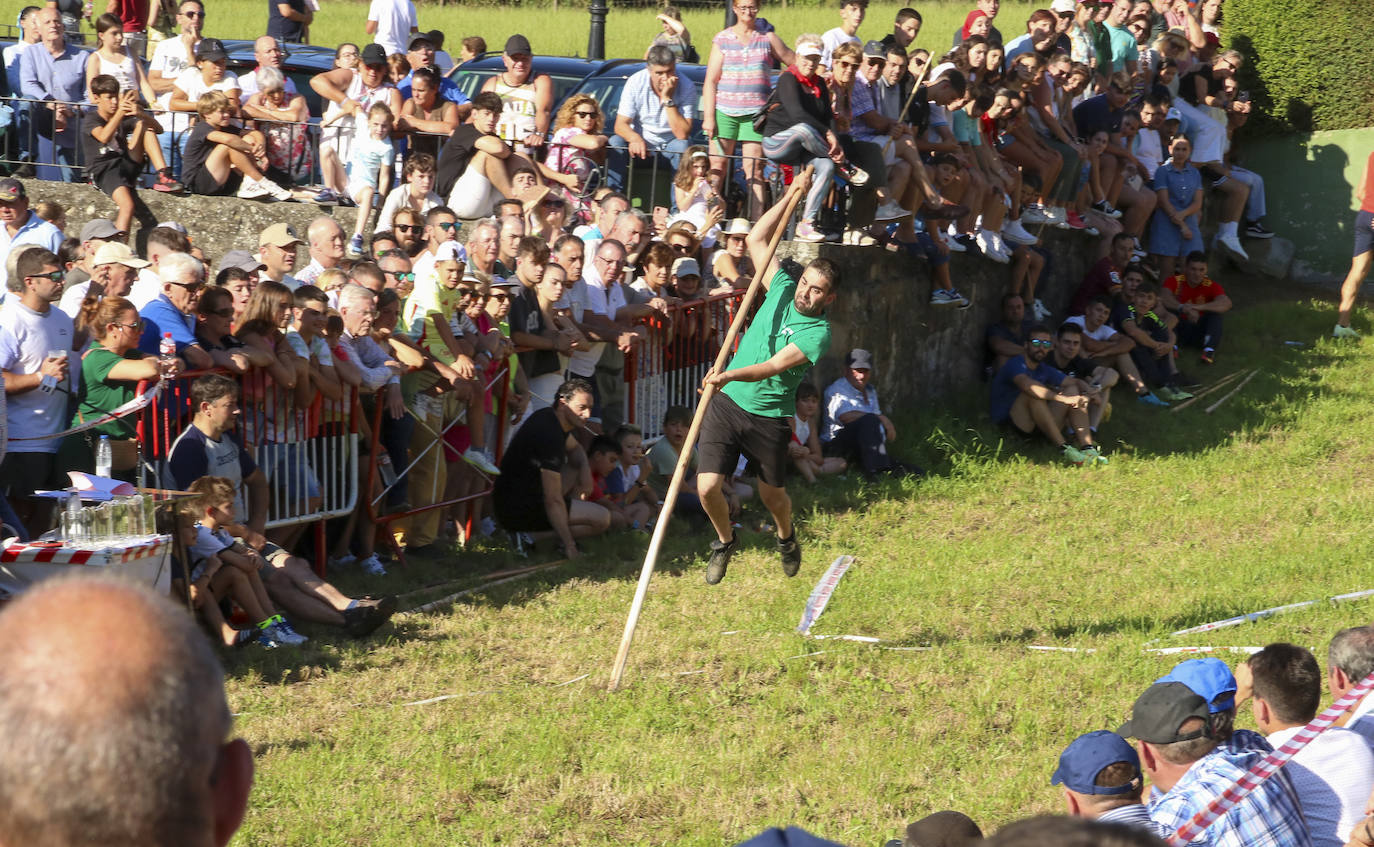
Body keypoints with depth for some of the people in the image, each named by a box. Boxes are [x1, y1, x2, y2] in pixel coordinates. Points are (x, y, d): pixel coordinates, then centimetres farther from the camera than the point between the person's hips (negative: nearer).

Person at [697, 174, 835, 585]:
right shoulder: (782, 290, 1)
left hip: (769, 416, -3)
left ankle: (786, 535, 47)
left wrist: (729, 375, -40)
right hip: (728, 402, 3)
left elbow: (773, 366, -26)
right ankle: (725, 541, 24)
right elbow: (757, 240, 5)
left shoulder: (817, 332, -14)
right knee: (707, 486, -7)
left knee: (772, 495, 12)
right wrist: (792, 196, 0)